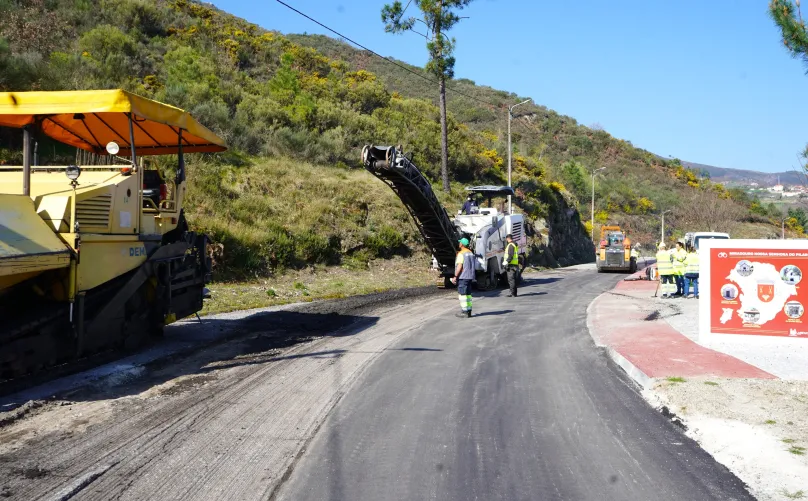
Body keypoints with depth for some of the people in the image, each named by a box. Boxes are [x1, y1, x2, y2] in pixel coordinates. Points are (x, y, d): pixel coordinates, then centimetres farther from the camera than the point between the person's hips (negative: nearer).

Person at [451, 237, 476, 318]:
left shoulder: (461, 254, -14)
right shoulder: (471, 253, 12)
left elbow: (459, 266, -19)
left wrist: (455, 276, -17)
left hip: (462, 277, -8)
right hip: (470, 276, 8)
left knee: (462, 294, -5)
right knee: (468, 294, 12)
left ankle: (464, 312, -7)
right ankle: (468, 311, 14)